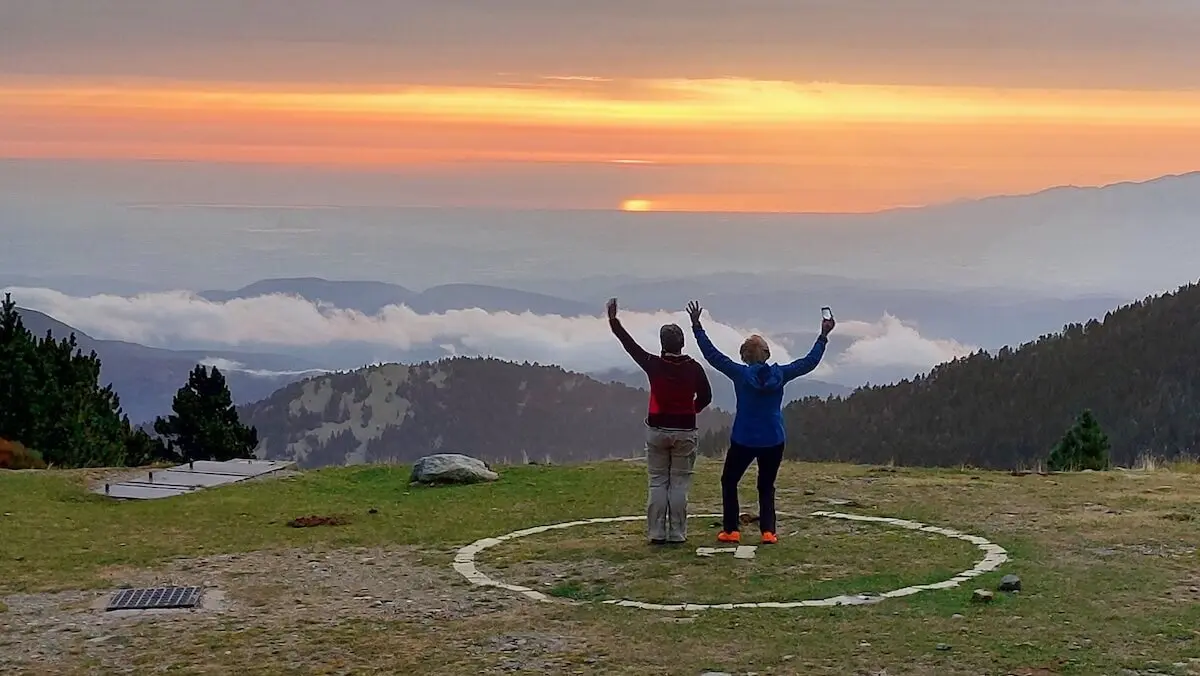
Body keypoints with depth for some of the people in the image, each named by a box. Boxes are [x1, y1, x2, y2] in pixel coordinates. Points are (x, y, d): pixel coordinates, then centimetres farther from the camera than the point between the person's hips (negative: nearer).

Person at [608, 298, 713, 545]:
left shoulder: (653, 365, -7)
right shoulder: (693, 368, -6)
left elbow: (630, 344, 4)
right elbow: (705, 397, 2)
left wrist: (613, 320, 13)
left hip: (657, 430, 0)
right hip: (685, 431, 0)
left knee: (657, 482, 6)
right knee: (680, 483, 4)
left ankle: (657, 533, 4)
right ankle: (677, 533, 3)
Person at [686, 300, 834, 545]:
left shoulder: (740, 374, -10)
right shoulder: (779, 374, -4)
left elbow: (712, 355, -6)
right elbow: (810, 362, 5)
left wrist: (696, 326, -2)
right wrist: (823, 336, 15)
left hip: (743, 441, -2)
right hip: (773, 441, 2)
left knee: (729, 481, 14)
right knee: (766, 487, 14)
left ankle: (731, 530, 8)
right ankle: (768, 531, 1)